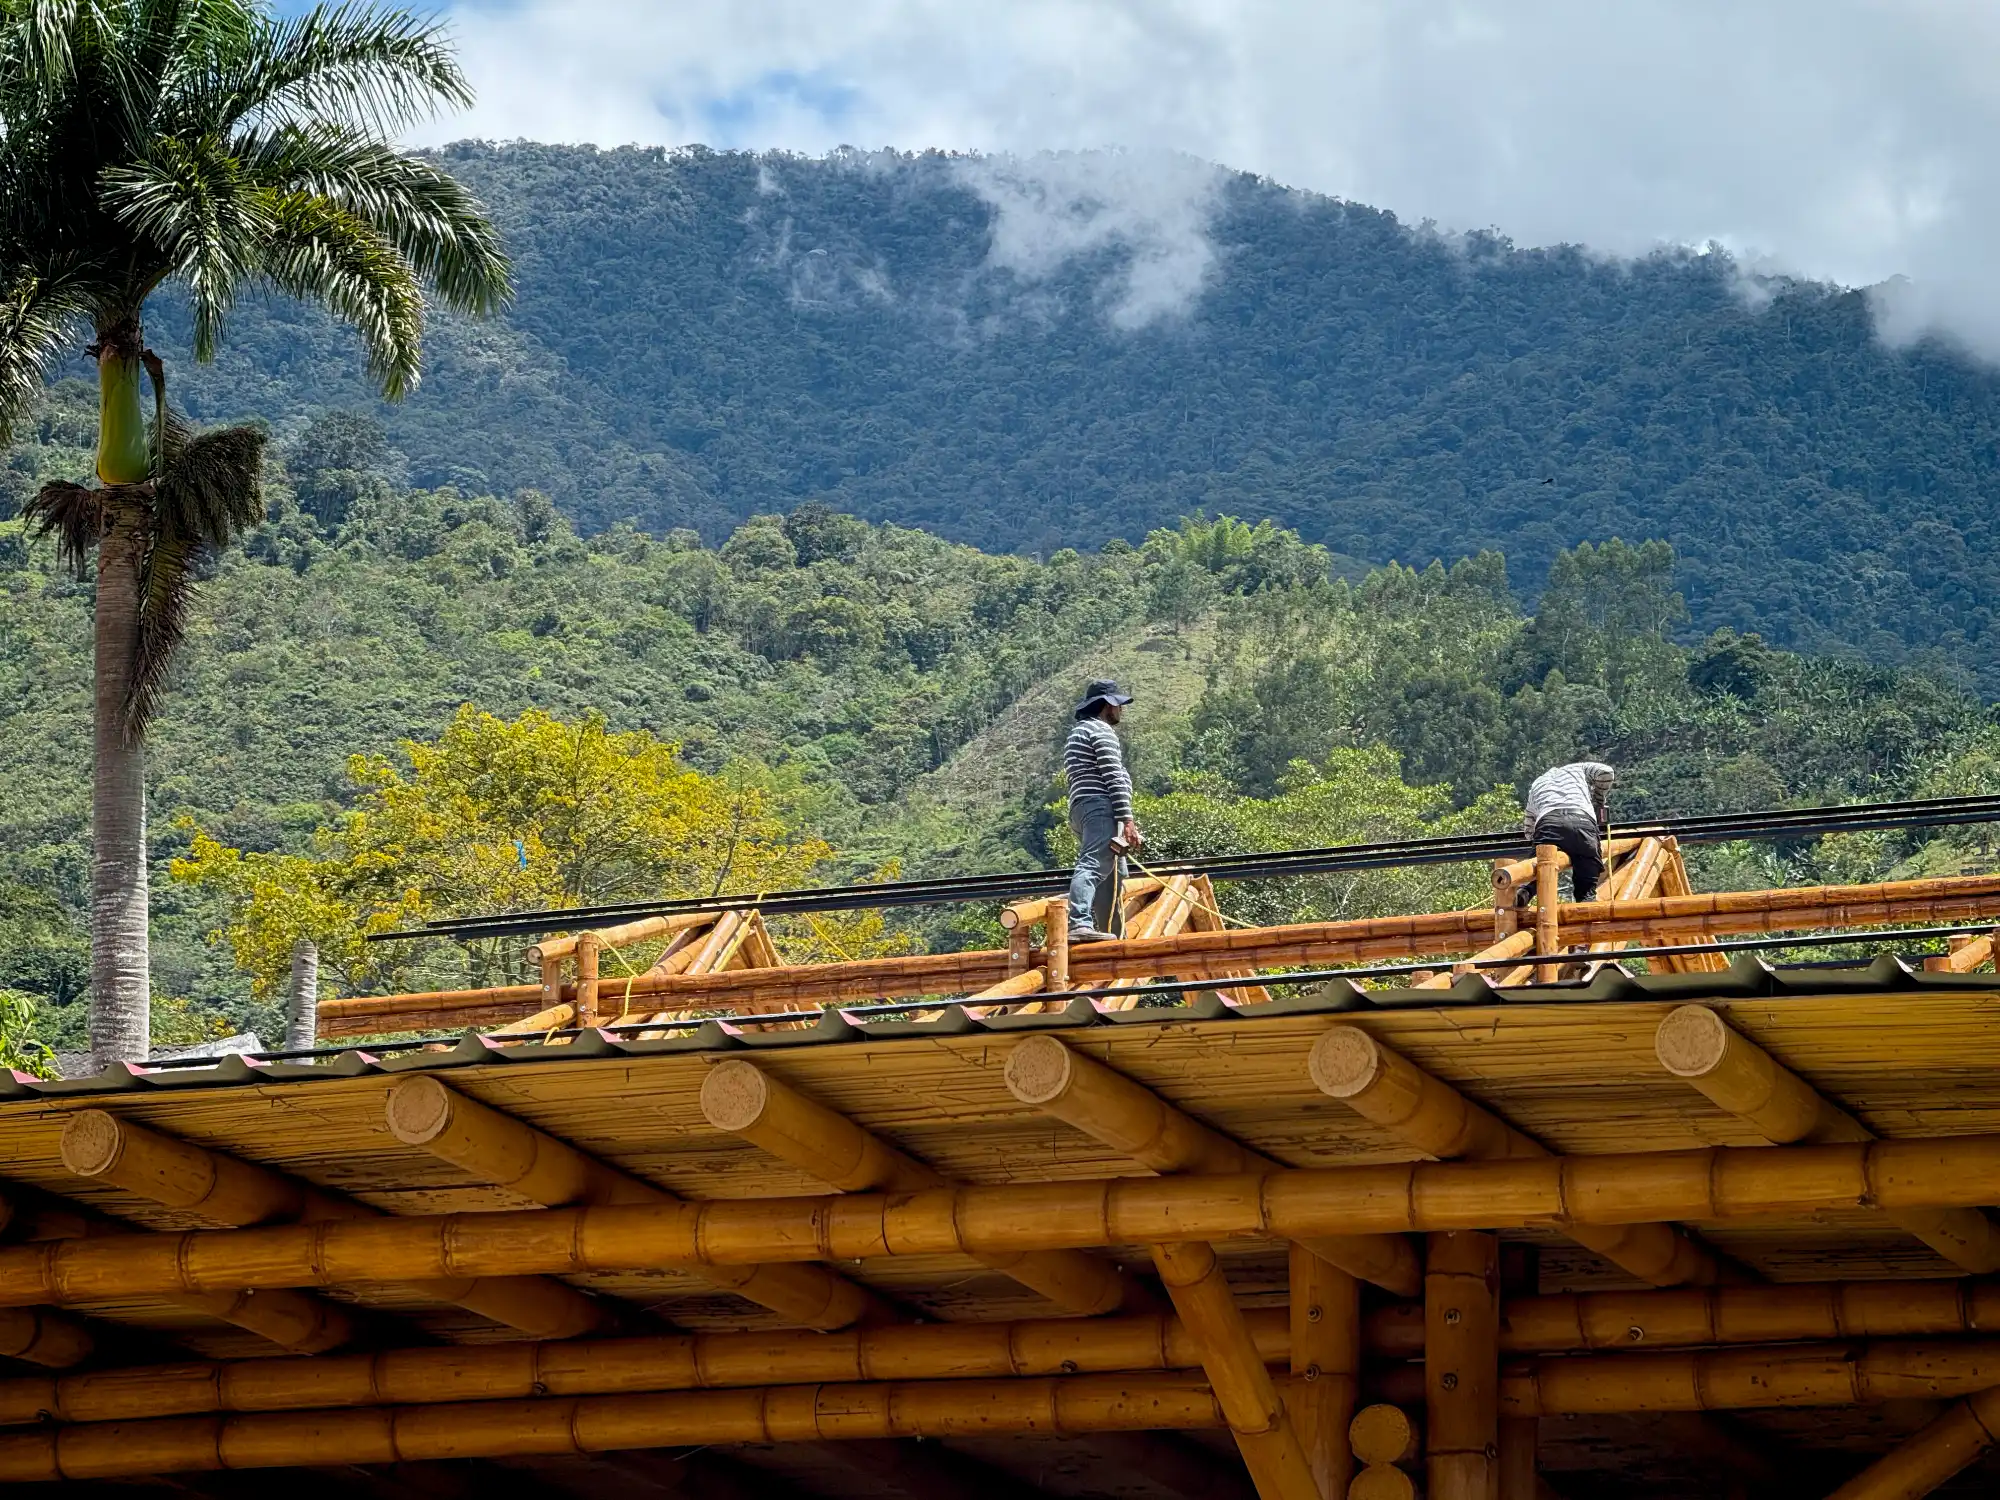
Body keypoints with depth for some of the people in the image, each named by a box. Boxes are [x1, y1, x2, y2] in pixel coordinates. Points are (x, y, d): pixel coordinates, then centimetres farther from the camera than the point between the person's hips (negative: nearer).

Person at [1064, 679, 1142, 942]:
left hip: (1080, 810, 10)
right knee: (1093, 866, -24)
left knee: (1111, 876, 13)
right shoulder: (1102, 730, -2)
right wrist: (1127, 820, -16)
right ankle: (1080, 924, -40)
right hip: (1101, 808, -10)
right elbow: (1113, 777, -12)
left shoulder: (1078, 733, 30)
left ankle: (1111, 933, 10)